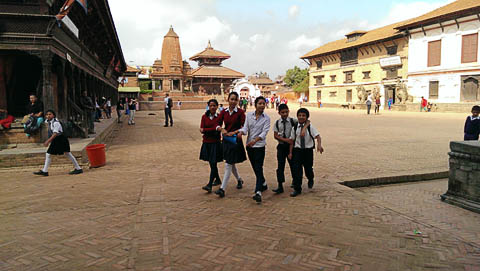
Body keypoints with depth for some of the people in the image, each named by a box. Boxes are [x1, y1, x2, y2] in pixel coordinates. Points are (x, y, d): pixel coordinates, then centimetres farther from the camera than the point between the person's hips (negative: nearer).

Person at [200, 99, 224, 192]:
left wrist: (205, 130, -16)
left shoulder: (219, 117, -5)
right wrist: (215, 129, -16)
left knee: (213, 163, -7)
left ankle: (209, 185, -9)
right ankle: (217, 179, 34)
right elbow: (201, 129, -7)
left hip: (215, 143, -4)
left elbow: (212, 129, -15)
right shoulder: (204, 116, 4)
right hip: (206, 143, 4)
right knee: (211, 163, 14)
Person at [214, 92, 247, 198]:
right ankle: (239, 180, 42)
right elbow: (218, 124, 3)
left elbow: (244, 127, -8)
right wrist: (222, 129, -17)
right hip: (226, 139, 5)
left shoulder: (240, 112, -7)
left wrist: (234, 132, -18)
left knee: (228, 165, -8)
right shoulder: (224, 112, 5)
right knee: (231, 163, 18)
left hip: (235, 140, -5)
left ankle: (222, 189, -7)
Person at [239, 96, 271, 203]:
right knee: (255, 167, 16)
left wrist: (255, 140, -32)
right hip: (249, 145, 4)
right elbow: (245, 128, -3)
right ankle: (263, 184, 38)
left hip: (260, 145, -4)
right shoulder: (249, 115, 4)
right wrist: (240, 132, -26)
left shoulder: (266, 118, -6)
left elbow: (264, 132, -16)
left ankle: (258, 192, -16)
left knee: (258, 168, -11)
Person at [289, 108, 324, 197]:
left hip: (308, 150, -1)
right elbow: (292, 140, 4)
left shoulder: (310, 127, -7)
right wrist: (290, 152, 2)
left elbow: (318, 136, -15)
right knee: (297, 169, -4)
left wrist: (319, 145, -34)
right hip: (297, 150, 1)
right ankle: (297, 189, 8)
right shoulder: (294, 128, -1)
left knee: (308, 168, 6)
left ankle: (310, 180, 43)